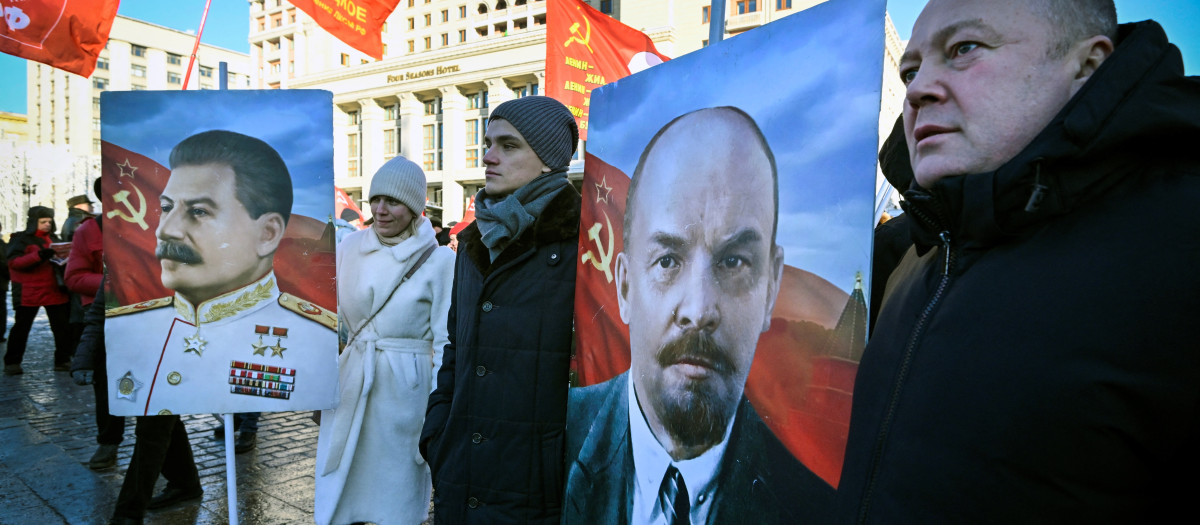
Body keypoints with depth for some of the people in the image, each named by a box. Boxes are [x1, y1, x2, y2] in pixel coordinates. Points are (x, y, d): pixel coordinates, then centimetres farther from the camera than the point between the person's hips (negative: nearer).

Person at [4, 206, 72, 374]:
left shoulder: (53, 238, 15)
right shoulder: (20, 239, -1)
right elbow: (13, 261, -14)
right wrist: (38, 256, -29)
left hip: (55, 291, 4)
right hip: (28, 292, -4)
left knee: (62, 327, 2)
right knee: (21, 328, 4)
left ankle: (63, 361, 9)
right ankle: (12, 363, 14)